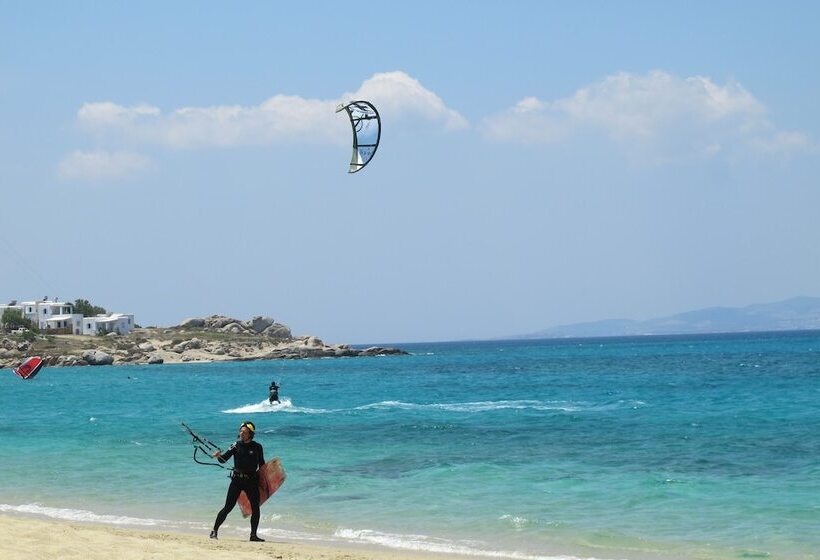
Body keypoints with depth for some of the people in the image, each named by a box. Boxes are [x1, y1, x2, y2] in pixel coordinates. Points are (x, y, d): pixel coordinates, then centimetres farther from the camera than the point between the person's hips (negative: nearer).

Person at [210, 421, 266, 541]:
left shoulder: (257, 447, 3)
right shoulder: (236, 445, 2)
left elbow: (262, 465, 11)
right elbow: (224, 459, -5)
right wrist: (219, 456, -27)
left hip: (252, 481, 1)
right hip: (237, 480, -1)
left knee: (255, 508, -1)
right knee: (228, 507, -5)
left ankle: (253, 535, 10)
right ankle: (214, 531, 2)